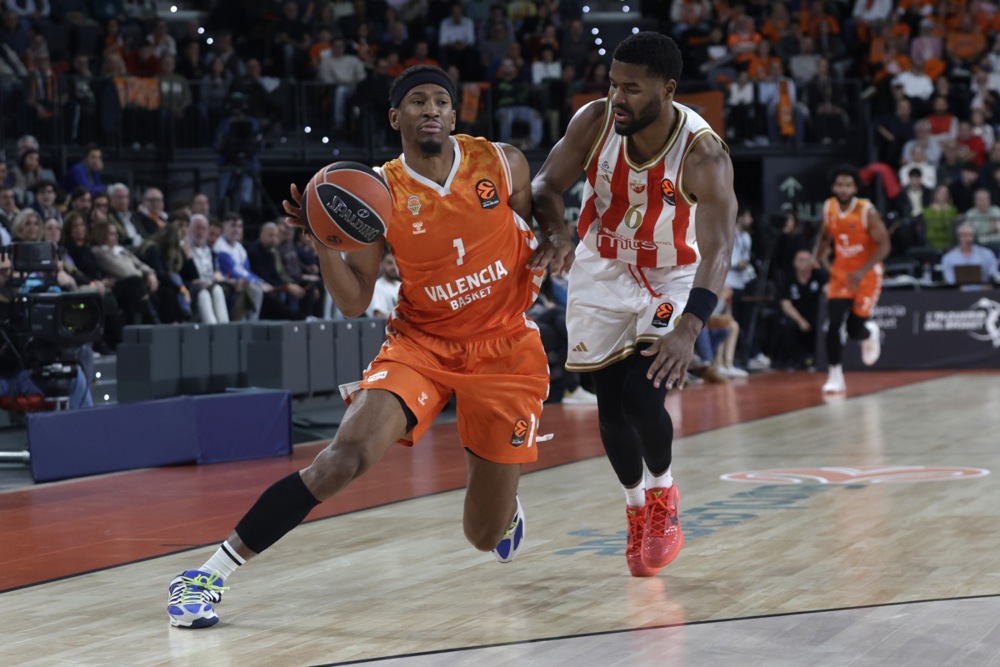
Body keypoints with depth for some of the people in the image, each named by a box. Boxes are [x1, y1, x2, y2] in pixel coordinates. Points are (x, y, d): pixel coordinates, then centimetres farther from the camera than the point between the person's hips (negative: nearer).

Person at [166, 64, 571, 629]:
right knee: (345, 457, -26)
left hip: (504, 348, 1)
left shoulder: (503, 163, -4)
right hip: (422, 343, -1)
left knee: (486, 535, 3)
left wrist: (556, 245, -9)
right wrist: (323, 239, -23)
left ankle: (502, 490, 45)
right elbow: (354, 302, -7)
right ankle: (209, 576, -20)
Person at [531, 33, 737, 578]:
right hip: (601, 272, 3)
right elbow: (547, 183, -7)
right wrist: (545, 206, -33)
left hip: (669, 279, -3)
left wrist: (688, 330, -50)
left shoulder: (702, 154, -30)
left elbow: (717, 250, -37)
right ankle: (636, 508, 29)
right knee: (610, 405, 3)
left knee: (642, 398, -17)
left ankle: (663, 494, 14)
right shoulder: (594, 122, -20)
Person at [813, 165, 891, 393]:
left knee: (854, 329, -4)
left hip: (866, 274, -4)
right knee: (833, 324, -10)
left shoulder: (867, 211, -20)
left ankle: (871, 332, 34)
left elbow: (884, 246, -17)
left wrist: (862, 272, -27)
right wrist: (817, 258, -6)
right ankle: (835, 376, 1)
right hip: (841, 272, 4)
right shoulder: (828, 208, -4)